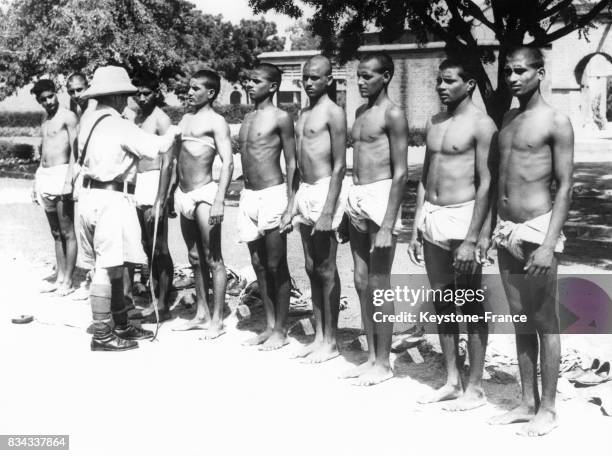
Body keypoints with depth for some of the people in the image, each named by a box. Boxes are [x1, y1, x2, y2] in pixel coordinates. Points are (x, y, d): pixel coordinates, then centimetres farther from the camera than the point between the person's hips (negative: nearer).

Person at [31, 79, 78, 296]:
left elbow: (75, 150, -13)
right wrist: (36, 182, 20)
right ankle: (59, 278, 18)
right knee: (56, 233, 12)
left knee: (67, 232, -4)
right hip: (44, 176, 8)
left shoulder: (68, 117, -7)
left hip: (61, 175, -8)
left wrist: (68, 180, -21)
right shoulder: (45, 119, 17)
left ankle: (67, 282, 0)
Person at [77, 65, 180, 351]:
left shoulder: (87, 120, 10)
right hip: (112, 198, -9)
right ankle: (102, 336, 2)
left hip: (90, 195, 9)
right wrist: (173, 133, 7)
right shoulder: (121, 127, -13)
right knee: (107, 268, -4)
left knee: (113, 266, 16)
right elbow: (159, 147, -15)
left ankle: (121, 325, 27)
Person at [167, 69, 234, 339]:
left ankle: (217, 320, 0)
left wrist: (219, 202, -22)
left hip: (204, 193, -8)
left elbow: (227, 163, -14)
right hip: (183, 195, 8)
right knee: (195, 258, 13)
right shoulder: (186, 120, 17)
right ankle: (201, 314, 21)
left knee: (212, 259, -4)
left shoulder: (216, 122, -6)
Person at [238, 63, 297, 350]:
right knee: (258, 265, 11)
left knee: (276, 266, -1)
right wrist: (245, 197, 17)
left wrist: (290, 206, -14)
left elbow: (291, 163, -8)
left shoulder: (280, 118, -7)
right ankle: (269, 326, 21)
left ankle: (281, 331, 9)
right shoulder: (247, 119, 15)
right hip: (248, 196, 8)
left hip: (272, 195, -7)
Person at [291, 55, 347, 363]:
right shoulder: (304, 114, 15)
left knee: (326, 270, -2)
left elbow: (340, 166, -14)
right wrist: (294, 202, 17)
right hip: (304, 191, 8)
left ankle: (330, 342, 7)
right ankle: (318, 336, 20)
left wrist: (328, 211, -20)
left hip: (324, 191, -8)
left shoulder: (333, 113, -10)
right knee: (311, 268, 11)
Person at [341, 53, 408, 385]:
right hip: (356, 199, 8)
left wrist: (387, 226, -18)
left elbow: (400, 174, -14)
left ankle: (383, 363, 10)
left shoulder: (392, 115, -9)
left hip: (380, 197, -8)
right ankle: (371, 356, 22)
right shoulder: (360, 112, 15)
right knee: (361, 282, 11)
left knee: (379, 284, -2)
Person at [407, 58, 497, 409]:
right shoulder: (434, 123, 13)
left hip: (462, 217, -7)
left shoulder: (481, 124, -9)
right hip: (431, 217, 7)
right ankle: (452, 382, 23)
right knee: (442, 302, 12)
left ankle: (475, 388, 11)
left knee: (471, 305, 1)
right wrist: (416, 229, 13)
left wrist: (471, 240, -18)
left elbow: (486, 184, -13)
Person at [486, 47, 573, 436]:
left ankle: (547, 409, 12)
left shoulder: (555, 122, -8)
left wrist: (550, 244, -17)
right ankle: (527, 402, 23)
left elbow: (565, 187, -11)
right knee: (521, 321, 13)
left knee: (545, 322, 1)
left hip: (537, 230, -7)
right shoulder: (507, 119, 12)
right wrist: (492, 229, 13)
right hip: (506, 232, 7)